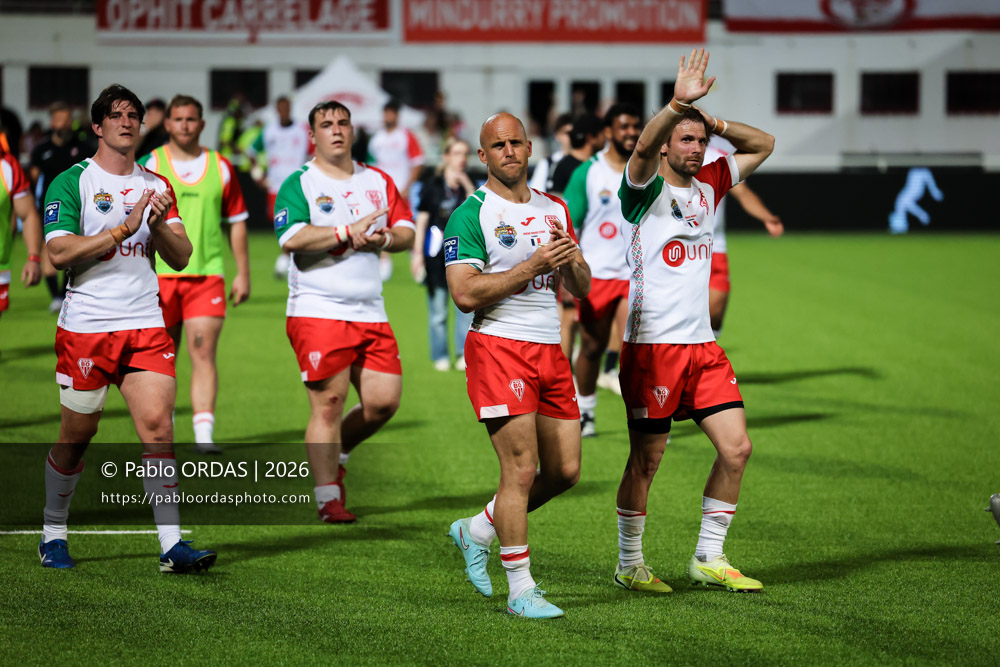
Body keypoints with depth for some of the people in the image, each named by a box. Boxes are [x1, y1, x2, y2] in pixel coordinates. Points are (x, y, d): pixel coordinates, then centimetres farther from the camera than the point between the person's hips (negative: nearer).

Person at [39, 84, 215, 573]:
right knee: (77, 436, 5)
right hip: (85, 326, -3)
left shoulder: (154, 185, 13)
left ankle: (171, 544, -11)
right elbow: (59, 252, -14)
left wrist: (159, 226, -11)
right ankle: (52, 534, 24)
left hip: (145, 325, 3)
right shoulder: (71, 182, -2)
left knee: (158, 427, -9)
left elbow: (181, 257, 9)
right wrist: (125, 227, -19)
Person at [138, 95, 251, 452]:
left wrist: (243, 273, 10)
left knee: (204, 352, -11)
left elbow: (236, 223, 13)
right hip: (160, 274, 0)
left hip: (207, 274, 0)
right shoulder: (150, 165, 2)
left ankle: (204, 434, -15)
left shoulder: (221, 167, 7)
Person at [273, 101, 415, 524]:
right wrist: (348, 232, -17)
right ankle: (328, 501, 1)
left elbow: (406, 232, 13)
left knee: (384, 401, 0)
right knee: (328, 405, -7)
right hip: (317, 311, -5)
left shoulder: (378, 182, 15)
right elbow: (291, 238, -17)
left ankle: (333, 454, 27)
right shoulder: (298, 184, -2)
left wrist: (382, 238, -9)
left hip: (370, 312, 5)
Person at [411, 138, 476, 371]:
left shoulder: (467, 186, 9)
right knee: (437, 309, 2)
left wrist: (468, 186, -11)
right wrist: (417, 253, 0)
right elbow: (422, 220, 5)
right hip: (436, 252, -1)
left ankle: (465, 354, -10)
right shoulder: (433, 187, 4)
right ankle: (440, 356, 11)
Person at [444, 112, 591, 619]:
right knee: (521, 468, -11)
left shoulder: (554, 210, 15)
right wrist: (534, 265, -18)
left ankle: (477, 530, 27)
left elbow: (580, 289, 17)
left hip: (549, 349, 7)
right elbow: (465, 294, -16)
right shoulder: (470, 216, -6)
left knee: (564, 471, 8)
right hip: (499, 346, -7)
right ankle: (521, 590, -3)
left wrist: (571, 260, -6)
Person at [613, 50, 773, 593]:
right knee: (646, 461, 1)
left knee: (736, 448, 0)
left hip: (702, 345, 6)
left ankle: (709, 558, 12)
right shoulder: (647, 189, -6)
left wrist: (712, 121, 4)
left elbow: (762, 146, 20)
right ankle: (629, 564, 16)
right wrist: (678, 105, -43)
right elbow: (643, 150, -28)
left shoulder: (709, 184, 12)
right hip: (651, 345, -6)